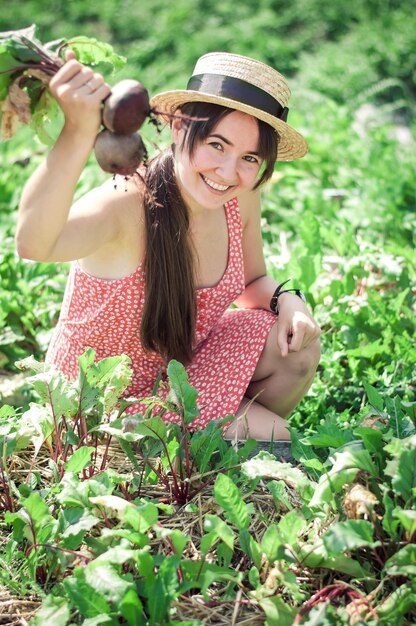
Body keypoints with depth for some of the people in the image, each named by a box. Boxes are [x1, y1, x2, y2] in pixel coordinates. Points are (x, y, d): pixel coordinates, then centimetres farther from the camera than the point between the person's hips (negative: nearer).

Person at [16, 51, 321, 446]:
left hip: (186, 363, 7)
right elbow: (34, 244, -55)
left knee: (296, 346, -11)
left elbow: (251, 281, 7)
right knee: (277, 438, -17)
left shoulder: (241, 197, -12)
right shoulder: (129, 205, -33)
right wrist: (78, 135, -69)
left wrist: (285, 299, -16)